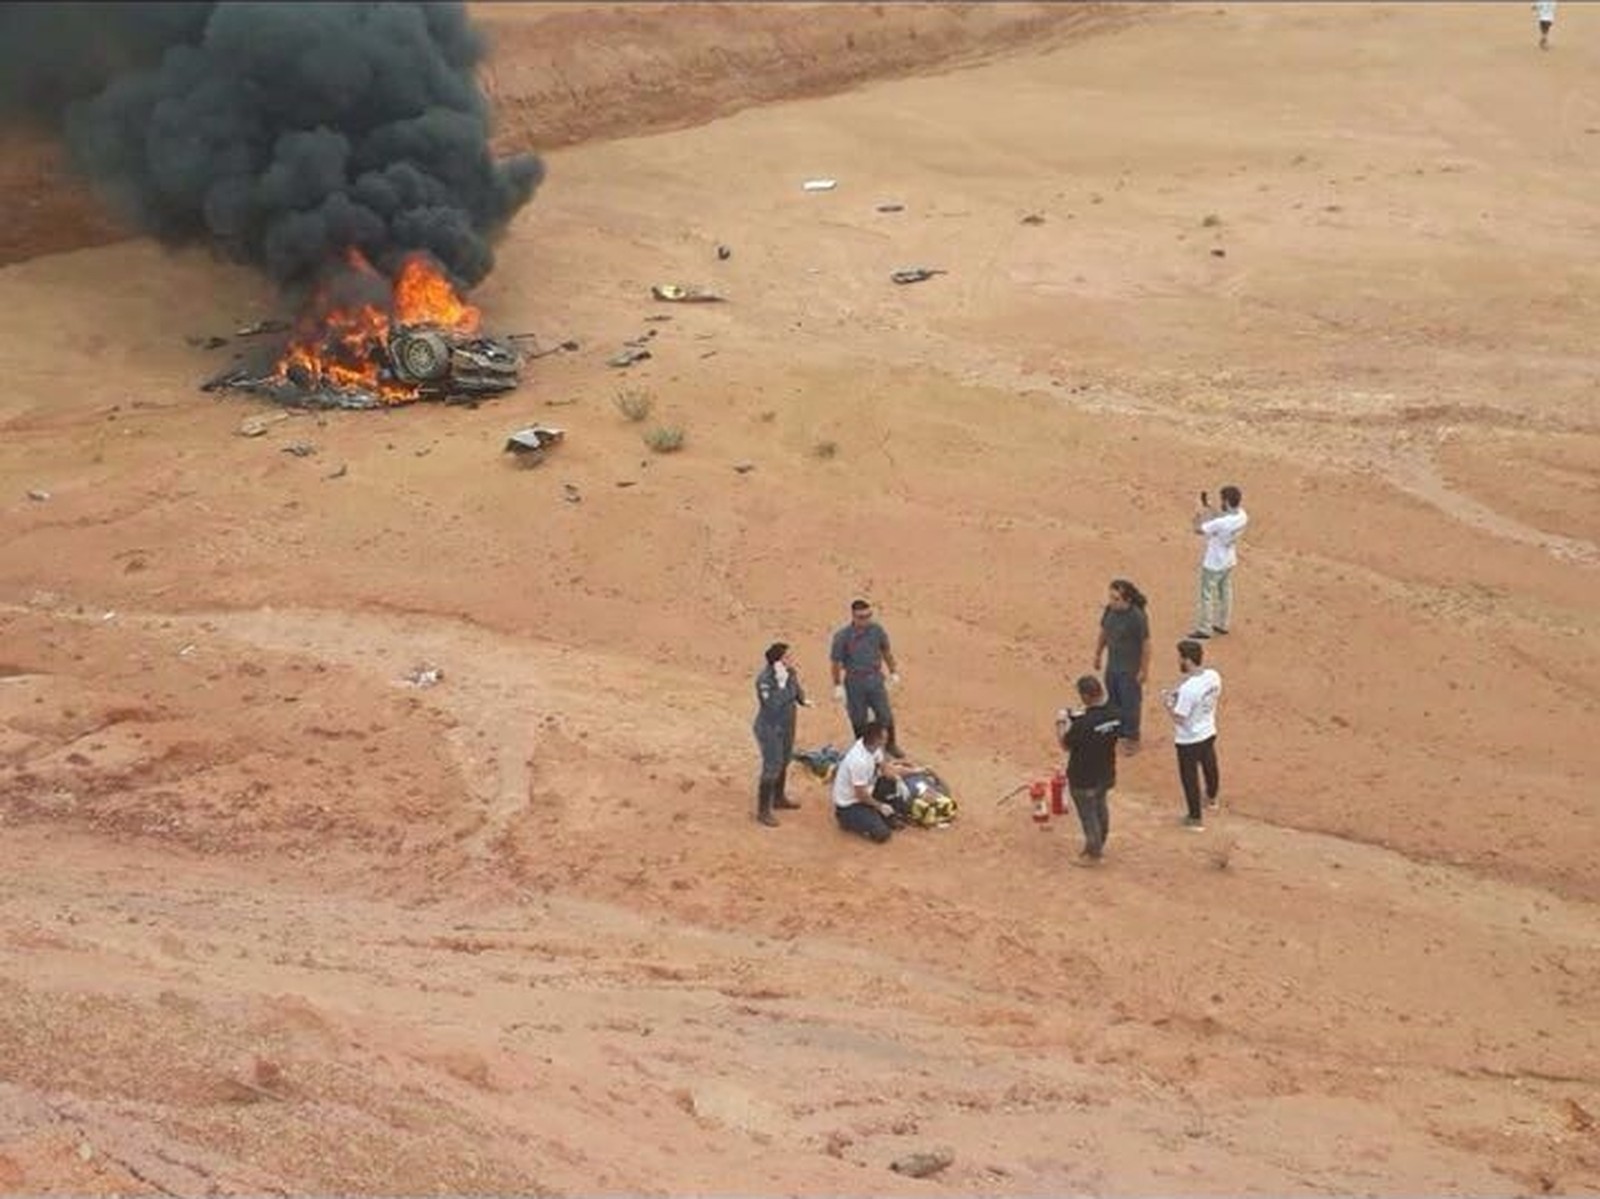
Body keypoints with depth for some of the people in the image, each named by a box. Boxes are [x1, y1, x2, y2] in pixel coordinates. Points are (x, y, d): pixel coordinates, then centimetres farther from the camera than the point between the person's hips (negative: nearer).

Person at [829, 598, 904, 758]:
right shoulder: (842, 637, -17)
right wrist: (838, 686, -5)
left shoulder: (876, 630, -7)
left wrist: (894, 672, 14)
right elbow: (836, 662, -7)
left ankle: (891, 745, 27)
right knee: (859, 720, 8)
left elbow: (886, 651, 9)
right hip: (854, 683, -2)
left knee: (885, 716, 4)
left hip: (875, 679, 2)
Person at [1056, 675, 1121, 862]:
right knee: (1100, 808, 27)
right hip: (1105, 774, 7)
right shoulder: (1114, 714, -12)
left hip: (1084, 778, -7)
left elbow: (1065, 744, -19)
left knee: (1088, 814, 12)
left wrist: (1061, 722, -4)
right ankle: (1099, 845, 44)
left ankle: (1093, 853, 27)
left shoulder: (1084, 723, -33)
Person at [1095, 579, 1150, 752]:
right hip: (1112, 665, 6)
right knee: (1114, 700, 21)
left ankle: (1132, 738, 27)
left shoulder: (1138, 617, -27)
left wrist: (1144, 670, -14)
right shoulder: (1110, 610, -9)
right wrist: (1098, 654, 18)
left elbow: (1146, 644, -19)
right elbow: (1104, 632, 9)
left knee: (1130, 704, 9)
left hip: (1130, 669, -6)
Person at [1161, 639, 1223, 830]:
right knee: (1209, 766, 30)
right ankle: (1211, 798, 56)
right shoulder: (1213, 676, -11)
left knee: (1189, 777, 11)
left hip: (1189, 740, -8)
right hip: (1209, 732, 8)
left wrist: (1168, 701, -11)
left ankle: (1196, 818, 23)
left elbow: (1179, 718, -27)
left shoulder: (1188, 688, -34)